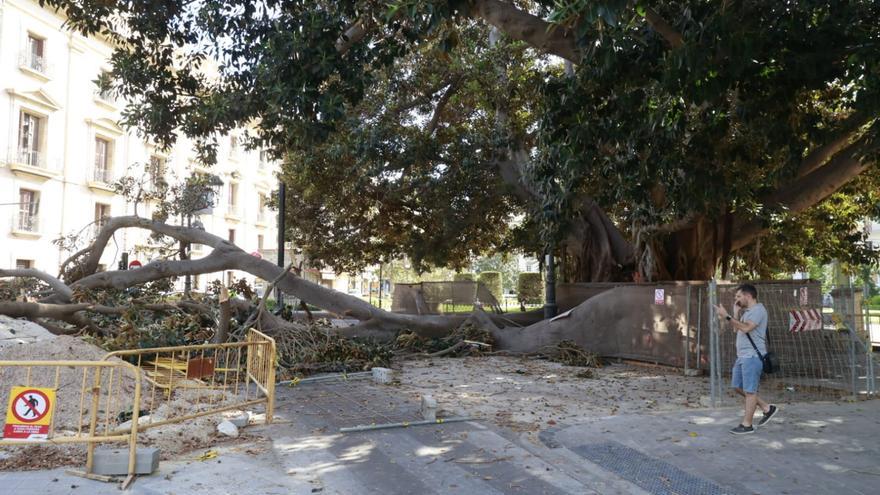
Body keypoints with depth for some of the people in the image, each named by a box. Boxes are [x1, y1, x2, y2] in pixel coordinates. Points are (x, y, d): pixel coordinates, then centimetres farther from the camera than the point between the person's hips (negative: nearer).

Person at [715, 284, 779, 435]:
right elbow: (736, 329, 18)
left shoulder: (758, 309, -11)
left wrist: (727, 316, -23)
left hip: (753, 356, -10)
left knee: (749, 390, -4)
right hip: (742, 355, 10)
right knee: (738, 387, 14)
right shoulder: (747, 311, 19)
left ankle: (747, 425, 2)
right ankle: (767, 408, 24)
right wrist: (735, 312, 12)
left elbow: (746, 328, -24)